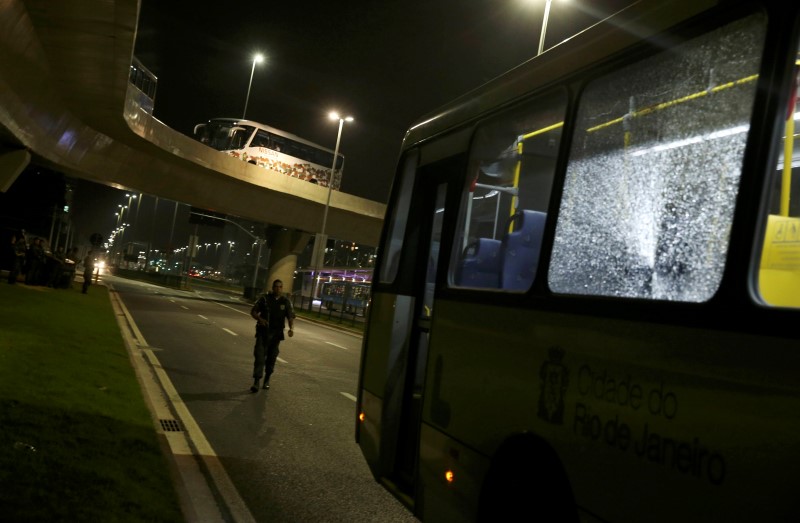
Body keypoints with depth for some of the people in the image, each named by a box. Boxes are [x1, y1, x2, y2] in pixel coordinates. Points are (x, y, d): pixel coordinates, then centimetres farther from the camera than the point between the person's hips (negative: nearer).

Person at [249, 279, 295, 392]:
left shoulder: (286, 302, 1)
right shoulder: (265, 298, -1)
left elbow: (291, 317, -2)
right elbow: (253, 311, 2)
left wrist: (291, 328, -22)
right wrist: (259, 318, -19)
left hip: (276, 333, 2)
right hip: (263, 332, -2)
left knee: (271, 358, 10)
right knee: (259, 356, -9)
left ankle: (267, 380, 28)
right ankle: (256, 382, -10)